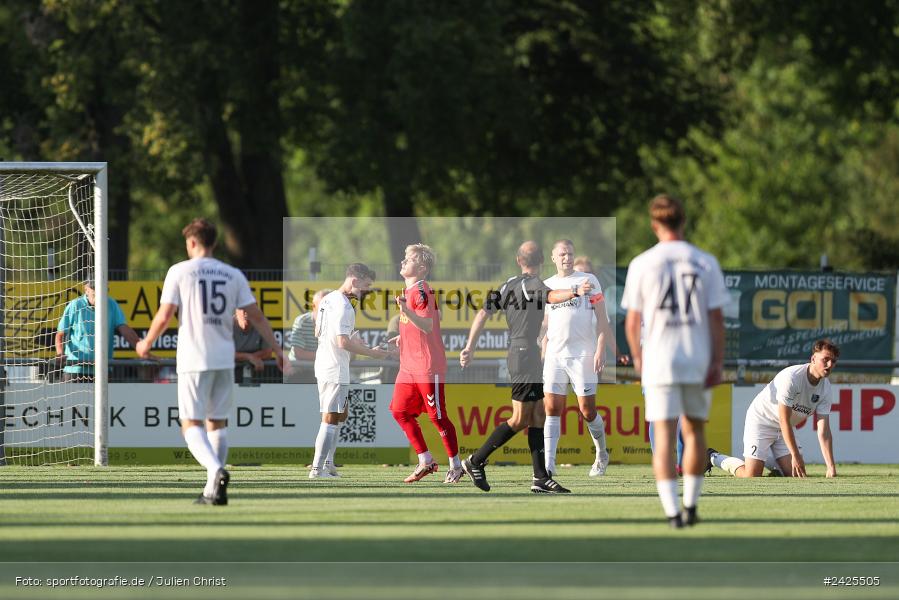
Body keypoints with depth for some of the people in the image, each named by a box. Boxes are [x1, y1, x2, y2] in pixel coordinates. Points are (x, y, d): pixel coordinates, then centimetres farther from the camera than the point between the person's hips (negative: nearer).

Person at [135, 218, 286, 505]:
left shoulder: (180, 271, -3)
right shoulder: (233, 275, 7)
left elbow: (164, 317, -6)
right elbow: (256, 316, 4)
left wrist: (146, 343, 11)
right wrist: (276, 350, 12)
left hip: (193, 360, -4)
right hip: (225, 359, 4)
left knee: (191, 424, -2)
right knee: (217, 422, 13)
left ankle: (217, 471, -28)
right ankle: (213, 489, 11)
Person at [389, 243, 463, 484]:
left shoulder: (422, 291, -15)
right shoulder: (409, 290, 14)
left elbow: (427, 325, -29)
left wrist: (406, 310, -41)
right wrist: (403, 337, 26)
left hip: (427, 367, -9)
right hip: (408, 365, 9)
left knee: (437, 416, -3)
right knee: (400, 410, 4)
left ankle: (455, 465, 9)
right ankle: (425, 461, 13)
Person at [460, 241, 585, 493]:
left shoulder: (508, 285, 12)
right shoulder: (533, 284, -12)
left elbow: (483, 313, 10)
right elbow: (551, 297, -35)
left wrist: (470, 347, 14)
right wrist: (575, 292, -54)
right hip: (526, 355, -9)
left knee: (538, 417, 8)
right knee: (520, 419, -4)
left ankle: (541, 478, 5)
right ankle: (476, 461, 2)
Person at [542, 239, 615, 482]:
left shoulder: (588, 281, 2)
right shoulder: (547, 286, 14)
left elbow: (601, 318, 0)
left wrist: (601, 350, -10)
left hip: (583, 354, -3)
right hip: (555, 355, 3)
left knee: (587, 409, -2)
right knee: (552, 407, -6)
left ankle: (602, 455, 21)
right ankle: (548, 464, -8)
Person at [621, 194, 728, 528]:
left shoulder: (642, 265, -1)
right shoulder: (706, 263, 1)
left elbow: (632, 321, 2)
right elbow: (717, 318, -3)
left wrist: (637, 357, 16)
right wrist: (717, 363, -2)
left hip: (659, 360, -1)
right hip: (698, 361, 1)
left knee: (664, 437, -3)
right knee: (695, 431, 17)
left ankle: (672, 511, -15)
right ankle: (690, 505, 21)